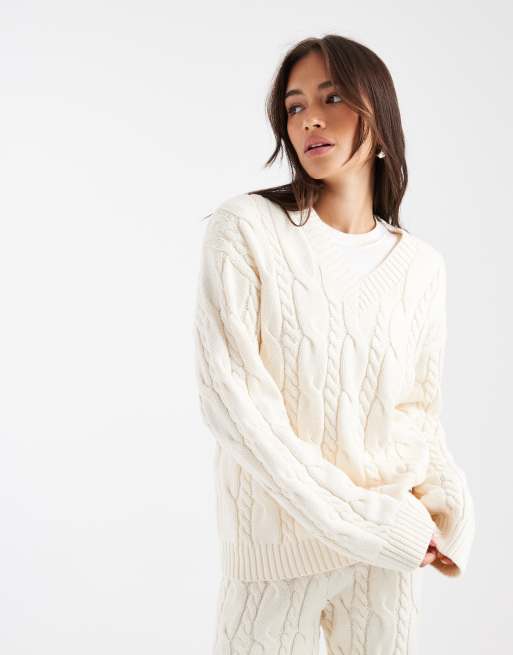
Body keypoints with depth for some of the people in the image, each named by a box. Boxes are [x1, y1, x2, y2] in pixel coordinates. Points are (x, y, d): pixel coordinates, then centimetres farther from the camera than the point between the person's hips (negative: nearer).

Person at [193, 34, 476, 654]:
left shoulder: (421, 264, 1)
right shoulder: (245, 228, -10)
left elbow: (420, 409, 7)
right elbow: (230, 394, -17)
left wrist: (446, 504, -12)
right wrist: (360, 519, -17)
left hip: (391, 549, 3)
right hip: (280, 536, -3)